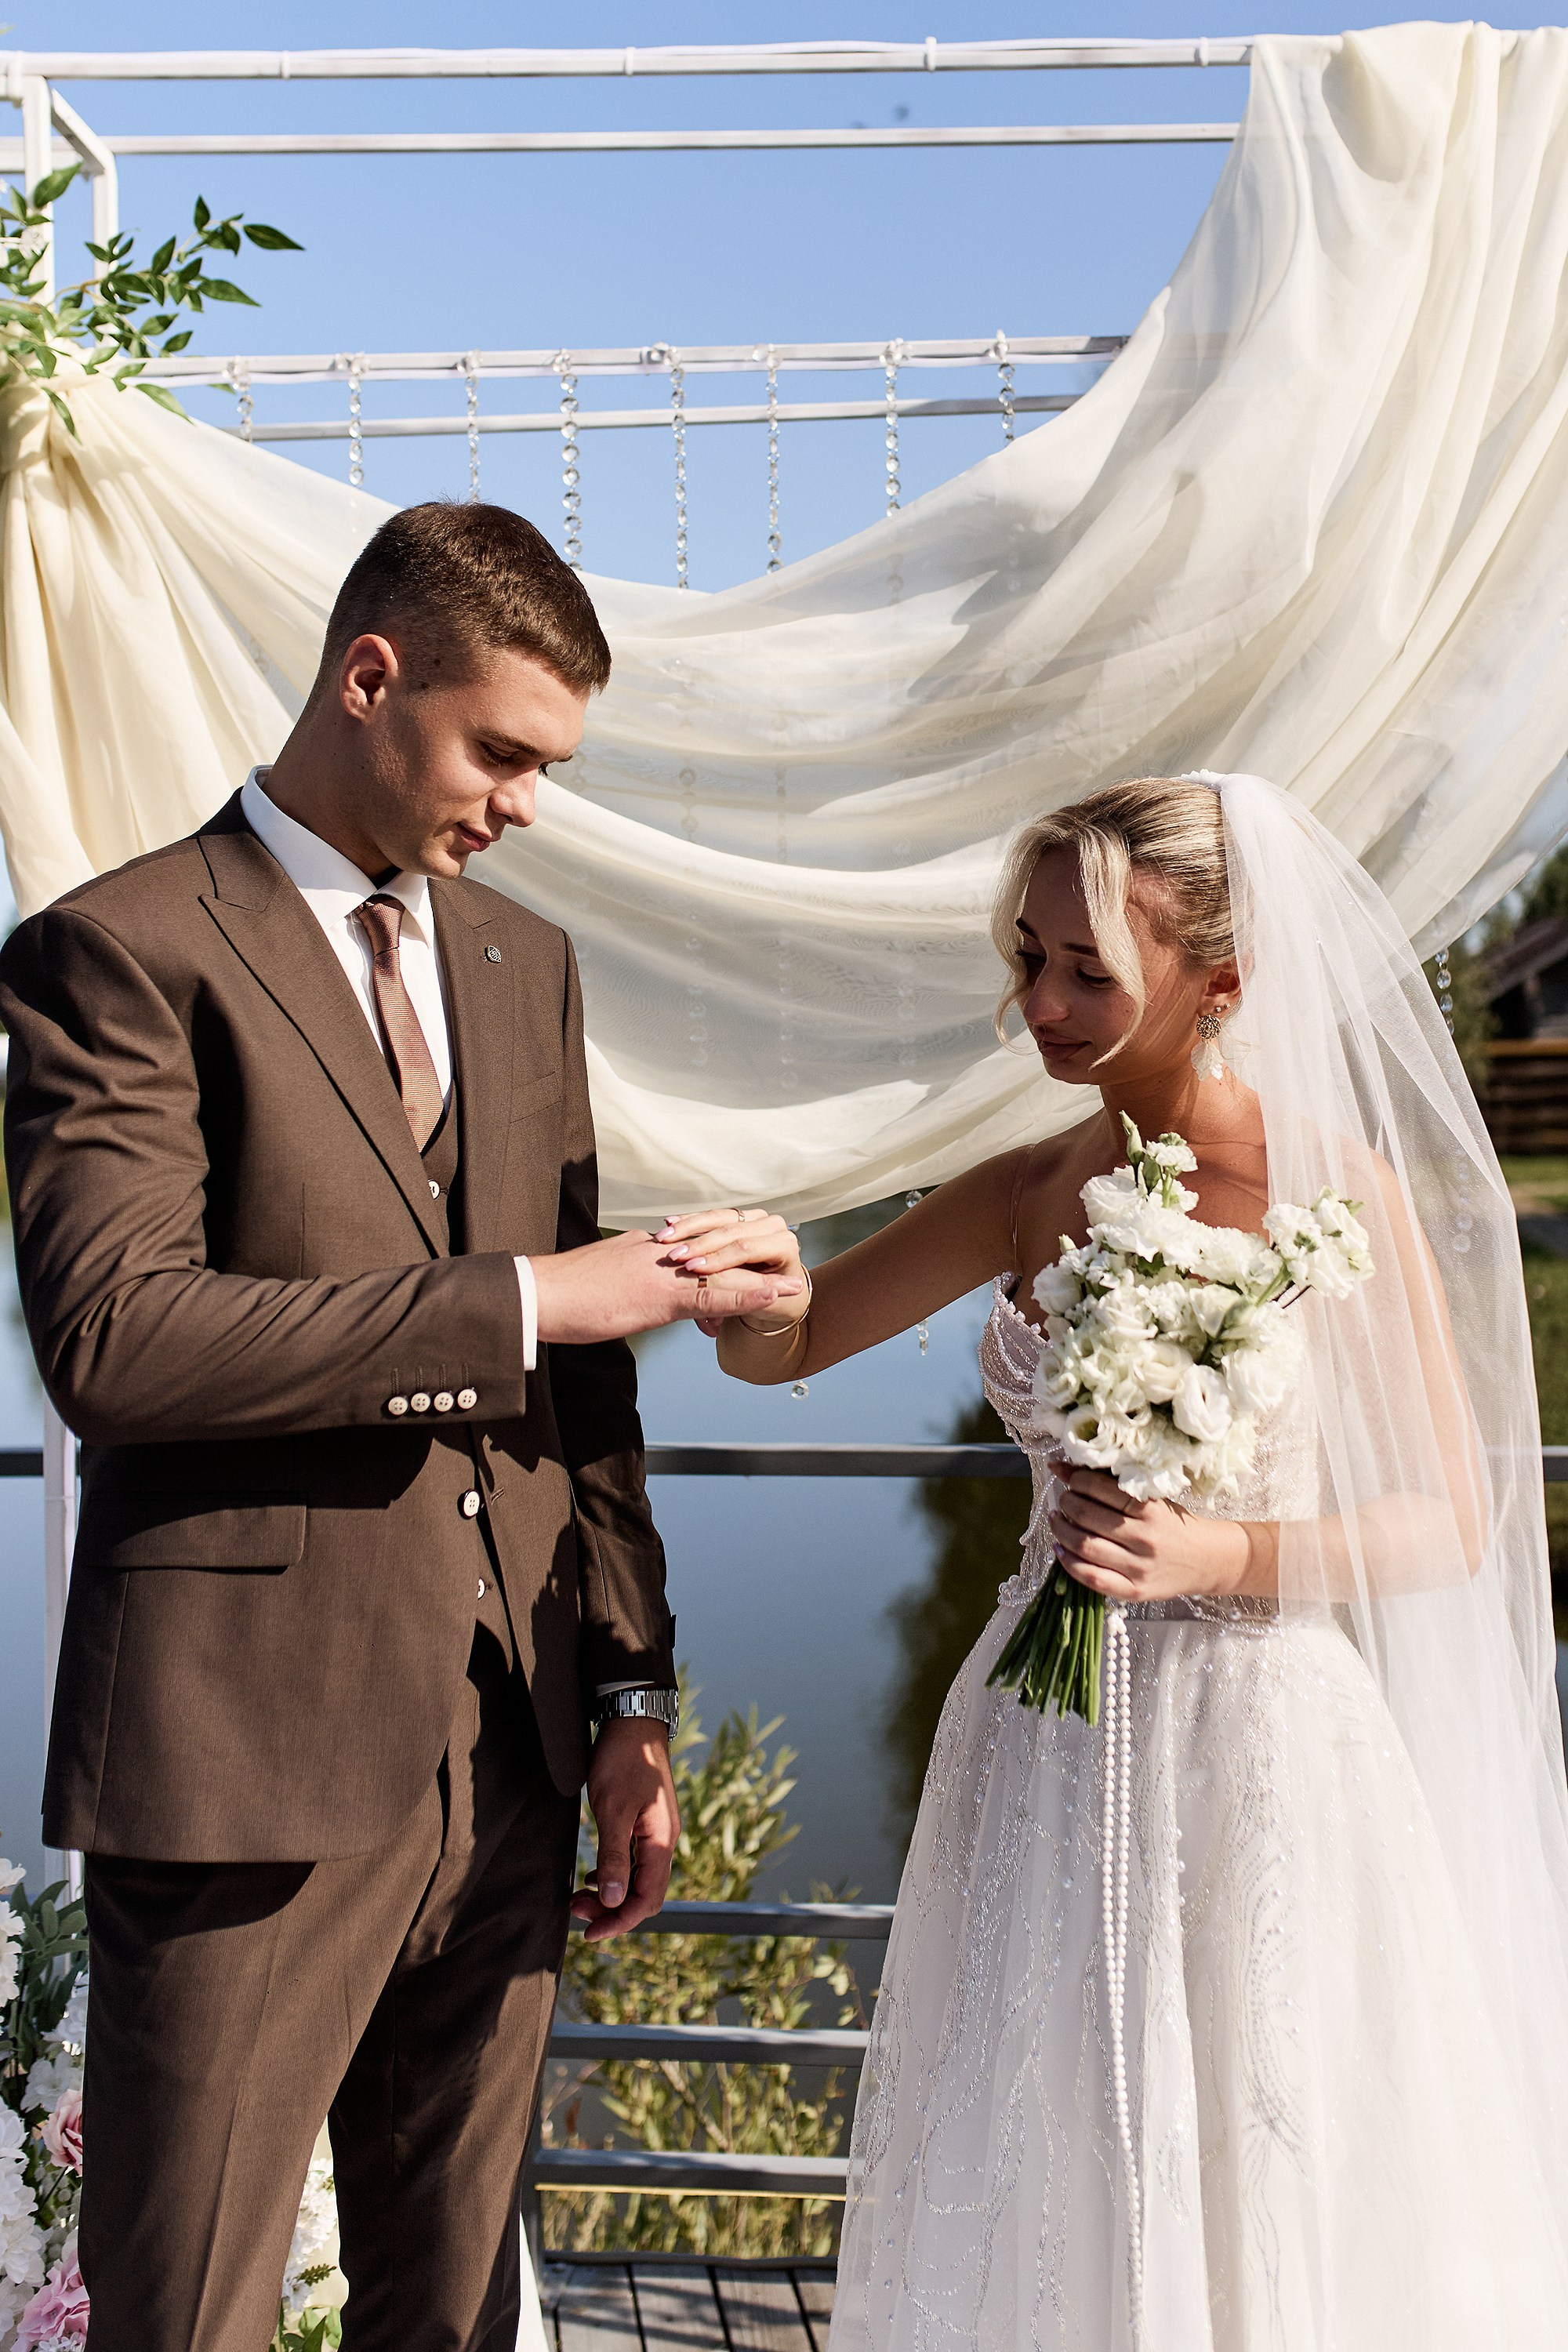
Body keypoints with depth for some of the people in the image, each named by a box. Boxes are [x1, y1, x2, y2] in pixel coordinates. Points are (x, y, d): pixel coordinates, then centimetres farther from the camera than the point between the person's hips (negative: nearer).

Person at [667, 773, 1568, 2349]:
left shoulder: (1341, 1193, -11)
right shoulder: (1031, 1195, 2)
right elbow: (777, 1350, 7)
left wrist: (1220, 1553, -21)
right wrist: (761, 1280, -17)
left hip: (1259, 1748, -4)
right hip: (1046, 1751, 4)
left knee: (1264, 2209, 8)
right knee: (1033, 2201, 14)